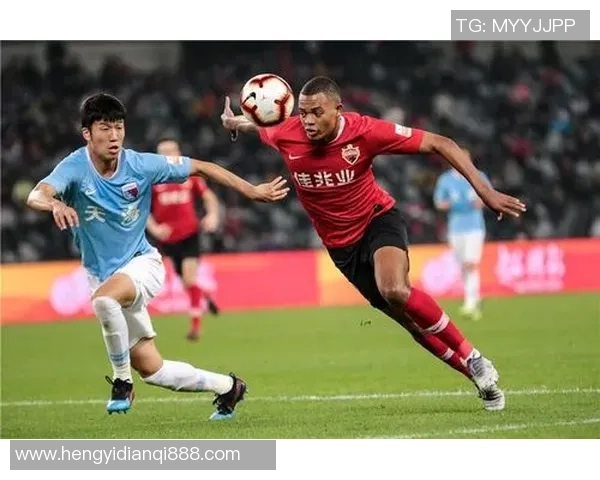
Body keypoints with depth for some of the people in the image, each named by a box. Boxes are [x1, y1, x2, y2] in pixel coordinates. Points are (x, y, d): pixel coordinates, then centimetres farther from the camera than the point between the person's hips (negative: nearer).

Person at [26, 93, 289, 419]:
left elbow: (200, 168, -2)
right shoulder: (75, 168, -18)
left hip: (142, 263, -2)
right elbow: (36, 196, -37)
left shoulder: (141, 165, -14)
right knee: (151, 370, 6)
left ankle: (122, 381, -18)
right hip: (104, 276, 2)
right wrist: (55, 205, -61)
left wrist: (252, 191, -4)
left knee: (105, 296, -37)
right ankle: (227, 387, 29)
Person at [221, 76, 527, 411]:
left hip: (377, 218, -3)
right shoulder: (286, 136, -17)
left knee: (395, 290, -31)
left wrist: (484, 190, -26)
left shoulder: (365, 132, -25)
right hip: (340, 243, 3)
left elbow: (438, 143, -21)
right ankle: (480, 377, 17)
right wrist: (235, 123, -8)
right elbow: (257, 124, 11)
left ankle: (474, 359, -14)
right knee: (407, 318, 2)